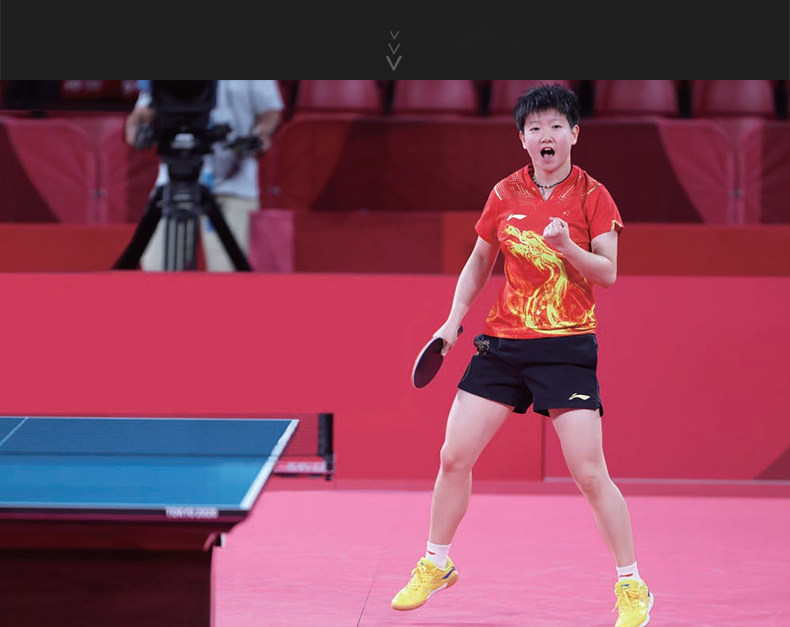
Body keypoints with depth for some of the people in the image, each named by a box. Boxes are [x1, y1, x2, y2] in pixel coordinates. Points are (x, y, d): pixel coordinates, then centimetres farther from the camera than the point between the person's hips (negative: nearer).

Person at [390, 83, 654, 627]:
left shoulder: (593, 196, -4)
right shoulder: (505, 194, 5)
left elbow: (608, 274, -8)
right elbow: (479, 262, 18)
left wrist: (567, 246, -25)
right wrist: (455, 318, 9)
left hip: (567, 347, -4)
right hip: (503, 342, 4)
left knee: (590, 474, -10)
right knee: (454, 458, 2)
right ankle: (436, 566, 23)